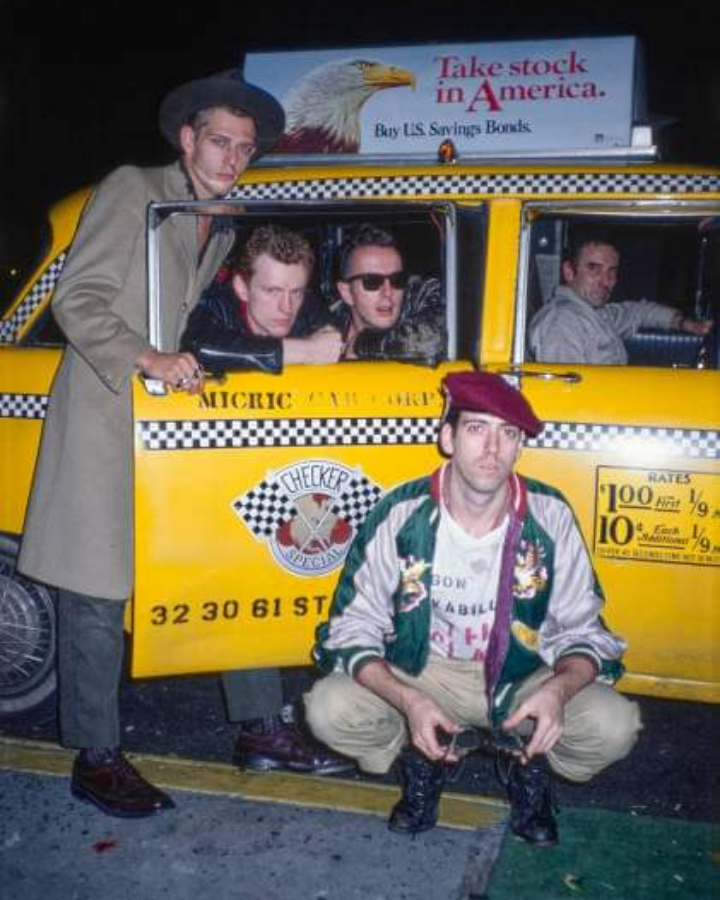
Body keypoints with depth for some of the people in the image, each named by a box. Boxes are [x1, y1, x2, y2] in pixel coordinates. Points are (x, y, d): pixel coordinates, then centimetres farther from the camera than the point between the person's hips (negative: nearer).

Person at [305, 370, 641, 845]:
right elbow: (351, 630, -13)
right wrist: (409, 701, -30)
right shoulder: (401, 515, -18)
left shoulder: (549, 516, -15)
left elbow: (582, 632, -6)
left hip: (523, 680, 0)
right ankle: (424, 762, 6)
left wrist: (558, 689, -29)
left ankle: (531, 768, 9)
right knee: (330, 709, -25)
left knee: (613, 725, -26)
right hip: (420, 675, 0)